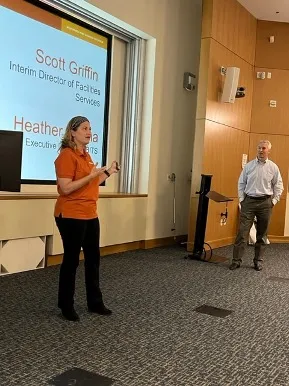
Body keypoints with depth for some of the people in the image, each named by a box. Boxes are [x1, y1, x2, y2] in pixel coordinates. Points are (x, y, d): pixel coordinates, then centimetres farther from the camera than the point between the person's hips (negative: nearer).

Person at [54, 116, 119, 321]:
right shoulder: (67, 155, -13)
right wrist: (92, 175, -23)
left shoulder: (86, 155, 14)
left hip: (90, 215, 9)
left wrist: (108, 172, 14)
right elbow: (66, 188, -21)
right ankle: (66, 306, 17)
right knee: (71, 259, 2)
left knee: (93, 258, 13)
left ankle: (95, 302, 26)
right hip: (71, 216, -9)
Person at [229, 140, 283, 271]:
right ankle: (236, 260, 1)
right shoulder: (249, 165, 4)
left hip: (265, 203, 0)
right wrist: (241, 199, 2)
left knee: (262, 234, 7)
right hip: (249, 201, 0)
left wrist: (273, 201, 0)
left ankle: (258, 260, 18)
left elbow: (278, 186, 7)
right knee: (242, 232, -4)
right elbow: (241, 183, 9)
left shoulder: (273, 167, 3)